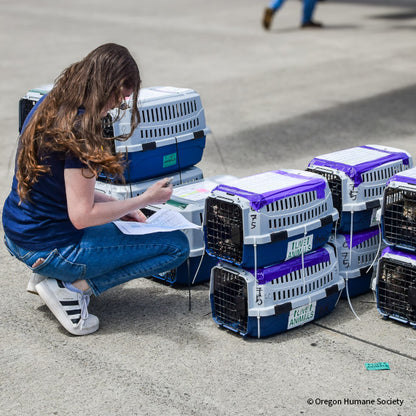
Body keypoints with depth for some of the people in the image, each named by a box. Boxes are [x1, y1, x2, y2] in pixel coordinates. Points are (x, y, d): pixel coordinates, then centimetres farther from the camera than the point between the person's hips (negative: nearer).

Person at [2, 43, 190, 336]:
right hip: (50, 246, -9)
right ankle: (71, 287, -6)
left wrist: (118, 206, 11)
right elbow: (82, 216, -23)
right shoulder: (80, 131, -24)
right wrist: (145, 200, -12)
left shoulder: (49, 106, 4)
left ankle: (48, 276, 16)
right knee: (177, 245, -2)